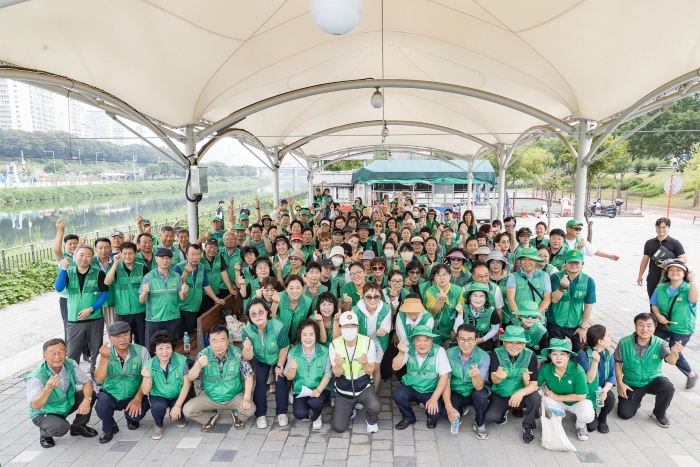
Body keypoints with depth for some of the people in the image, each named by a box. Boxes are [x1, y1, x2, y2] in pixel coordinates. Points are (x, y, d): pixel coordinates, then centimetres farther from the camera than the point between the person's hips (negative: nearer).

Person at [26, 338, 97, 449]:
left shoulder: (70, 364, -16)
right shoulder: (36, 377, -29)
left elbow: (87, 381, -9)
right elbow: (35, 406, -33)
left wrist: (87, 399, -27)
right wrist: (48, 388, -51)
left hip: (67, 403, 6)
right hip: (44, 413, -6)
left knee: (90, 394, -15)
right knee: (61, 427, -34)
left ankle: (78, 426, 9)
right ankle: (44, 432, 5)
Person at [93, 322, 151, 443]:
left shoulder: (141, 351, -11)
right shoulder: (105, 353, -8)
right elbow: (99, 380, -20)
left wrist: (138, 399, -20)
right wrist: (104, 358, -32)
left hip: (133, 396, 0)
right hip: (110, 395, 1)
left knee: (138, 412, -28)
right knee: (101, 407, -30)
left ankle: (131, 418, 15)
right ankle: (109, 428, 7)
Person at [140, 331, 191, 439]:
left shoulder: (181, 360, -18)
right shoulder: (149, 365, -13)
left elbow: (186, 384, -15)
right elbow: (145, 392, -13)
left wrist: (178, 406, -21)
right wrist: (147, 377, -33)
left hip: (179, 395, 0)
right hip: (159, 396, 1)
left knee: (177, 413, -26)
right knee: (158, 407, -30)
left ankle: (180, 417, 15)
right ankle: (158, 425, 6)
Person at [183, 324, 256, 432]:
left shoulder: (237, 354, -19)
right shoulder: (203, 354, -16)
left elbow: (248, 376, -12)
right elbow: (190, 378, -17)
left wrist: (247, 398, -21)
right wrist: (198, 365, -38)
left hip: (235, 396, -1)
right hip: (209, 397, 2)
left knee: (249, 409, -26)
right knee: (187, 410, -18)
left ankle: (236, 415, 12)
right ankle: (213, 416, 13)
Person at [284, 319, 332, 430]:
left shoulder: (324, 351, -11)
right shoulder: (293, 352, -6)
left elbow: (328, 374, -8)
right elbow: (289, 377, -2)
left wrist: (318, 390, -22)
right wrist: (293, 369, -25)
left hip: (321, 389, -1)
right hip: (301, 390, 1)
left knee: (314, 402, -32)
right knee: (299, 414, -23)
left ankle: (316, 417, 7)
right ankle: (308, 412, 17)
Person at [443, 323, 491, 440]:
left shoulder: (484, 356, -21)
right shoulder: (449, 354, -17)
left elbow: (479, 387, -27)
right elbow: (445, 382, -14)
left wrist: (475, 376, -51)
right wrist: (449, 407, -26)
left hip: (474, 392, -1)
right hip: (456, 392, 1)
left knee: (482, 395, -35)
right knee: (446, 412, -28)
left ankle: (480, 424, -2)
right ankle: (462, 409, 13)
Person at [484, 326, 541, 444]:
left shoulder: (530, 356, -16)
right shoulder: (496, 354, -18)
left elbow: (534, 384, -20)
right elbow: (494, 380, -27)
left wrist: (521, 392, -42)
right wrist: (498, 377, -53)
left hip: (520, 395, 0)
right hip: (500, 395, 0)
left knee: (535, 397, -31)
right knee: (489, 417, -22)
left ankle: (528, 427, -3)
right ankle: (504, 411, 15)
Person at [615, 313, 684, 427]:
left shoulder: (660, 344, -17)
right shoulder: (624, 342, -17)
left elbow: (671, 361, -34)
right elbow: (617, 362, -5)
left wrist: (674, 352, -58)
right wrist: (620, 383, -10)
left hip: (653, 380, 0)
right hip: (631, 384, 0)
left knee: (668, 387, -33)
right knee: (625, 414, -8)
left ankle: (659, 414, -2)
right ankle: (636, 401, 30)